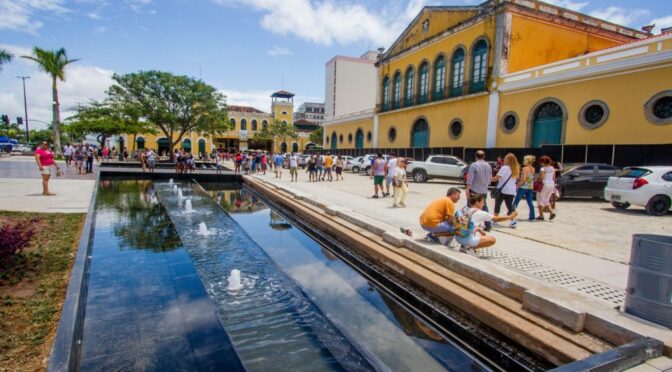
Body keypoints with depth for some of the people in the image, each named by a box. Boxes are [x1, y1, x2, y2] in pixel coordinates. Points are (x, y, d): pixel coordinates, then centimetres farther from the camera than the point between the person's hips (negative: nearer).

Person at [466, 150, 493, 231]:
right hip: (484, 191, 5)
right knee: (484, 208, 16)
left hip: (474, 191, -5)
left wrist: (467, 191, -14)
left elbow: (470, 179, -16)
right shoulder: (488, 166, 6)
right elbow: (490, 180, 12)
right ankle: (488, 225, 17)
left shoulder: (473, 165, -11)